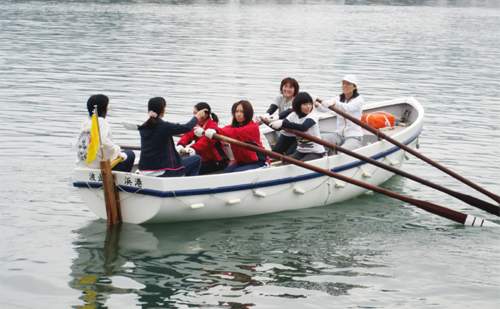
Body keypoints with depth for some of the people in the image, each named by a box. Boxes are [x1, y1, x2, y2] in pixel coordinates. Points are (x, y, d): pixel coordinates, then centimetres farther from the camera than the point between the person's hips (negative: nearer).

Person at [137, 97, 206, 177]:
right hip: (161, 172, -7)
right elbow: (187, 127, -1)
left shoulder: (143, 128, 4)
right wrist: (197, 116, 18)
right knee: (197, 159, 8)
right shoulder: (164, 126, -15)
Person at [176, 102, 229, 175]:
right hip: (203, 159, 7)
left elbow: (207, 140, -32)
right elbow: (188, 135, -10)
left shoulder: (213, 125, -12)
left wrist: (194, 149, -50)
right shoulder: (196, 125, 9)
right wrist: (180, 145, -33)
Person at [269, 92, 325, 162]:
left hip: (316, 153, -5)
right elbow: (277, 127, -6)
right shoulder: (293, 116, 2)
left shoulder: (313, 115, -15)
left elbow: (303, 127, -35)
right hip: (300, 151, 5)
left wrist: (283, 123, -42)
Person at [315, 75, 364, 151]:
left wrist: (334, 103, -49)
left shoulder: (359, 99, -4)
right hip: (339, 135, 6)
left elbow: (348, 108, -28)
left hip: (354, 137, -6)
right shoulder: (339, 98, 10)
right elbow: (325, 108, -10)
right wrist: (317, 105, -34)